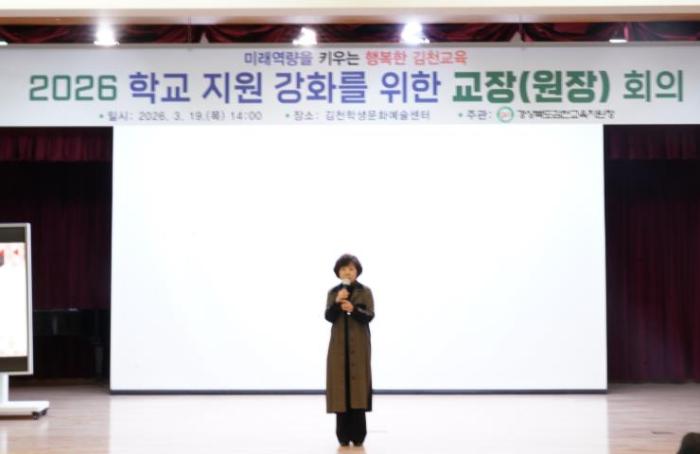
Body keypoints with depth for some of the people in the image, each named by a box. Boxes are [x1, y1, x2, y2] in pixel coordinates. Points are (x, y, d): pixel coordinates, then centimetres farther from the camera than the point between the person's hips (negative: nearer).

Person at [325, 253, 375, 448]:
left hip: (359, 346, -2)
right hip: (339, 345, 2)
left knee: (358, 385, -4)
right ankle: (343, 435, 3)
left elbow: (369, 316, -7)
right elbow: (328, 317, -3)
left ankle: (358, 435, 0)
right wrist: (337, 303, -19)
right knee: (340, 386, -1)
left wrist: (354, 309, -24)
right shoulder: (333, 293, 7)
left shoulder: (365, 292, 1)